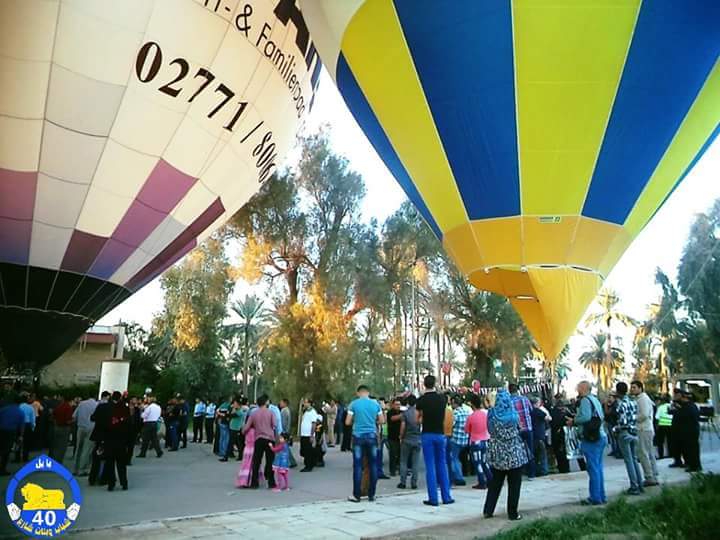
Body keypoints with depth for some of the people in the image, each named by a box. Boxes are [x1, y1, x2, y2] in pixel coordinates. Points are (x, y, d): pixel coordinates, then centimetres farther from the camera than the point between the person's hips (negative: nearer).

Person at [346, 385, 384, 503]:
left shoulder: (354, 404, -3)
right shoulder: (375, 404, 3)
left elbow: (347, 422, -3)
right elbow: (382, 421, 7)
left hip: (358, 436, -2)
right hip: (372, 436, 2)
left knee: (358, 466, 2)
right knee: (373, 465, 8)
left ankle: (356, 495, 5)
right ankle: (371, 495, 12)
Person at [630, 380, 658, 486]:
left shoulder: (643, 398, -12)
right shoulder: (638, 398, 18)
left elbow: (644, 414, -21)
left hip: (644, 430, -11)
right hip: (647, 430, 11)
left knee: (643, 454, -8)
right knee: (650, 454, 14)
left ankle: (650, 478, -5)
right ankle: (653, 477, 20)